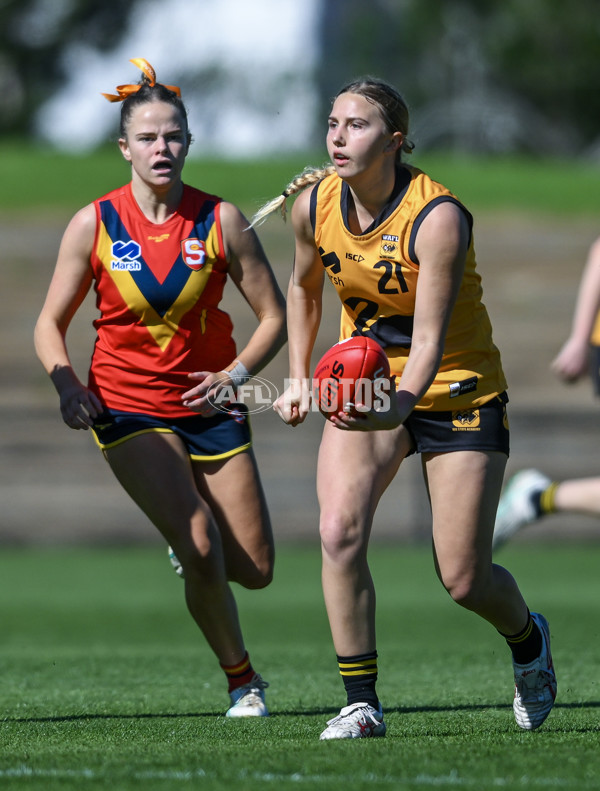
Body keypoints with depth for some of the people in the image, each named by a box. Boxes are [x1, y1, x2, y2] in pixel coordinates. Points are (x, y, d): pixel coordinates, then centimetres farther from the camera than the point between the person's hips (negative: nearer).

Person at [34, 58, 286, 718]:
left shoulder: (221, 221, -6)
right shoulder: (93, 225, -7)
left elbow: (274, 316, 0)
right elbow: (50, 324, 1)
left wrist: (235, 372, -17)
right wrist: (68, 385, -17)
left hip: (209, 403, 2)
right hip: (127, 408, -2)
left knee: (254, 569, 3)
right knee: (200, 548, -20)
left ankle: (193, 554, 40)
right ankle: (240, 678, 2)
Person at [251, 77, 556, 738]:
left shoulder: (438, 218, -25)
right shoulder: (313, 203, -9)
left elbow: (429, 340, -29)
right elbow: (303, 286, 13)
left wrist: (398, 408, -45)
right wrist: (300, 377, 7)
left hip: (456, 389, -4)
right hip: (364, 387, 4)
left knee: (463, 581, -3)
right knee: (339, 530, -22)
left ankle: (528, 640, 33)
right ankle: (361, 704, -14)